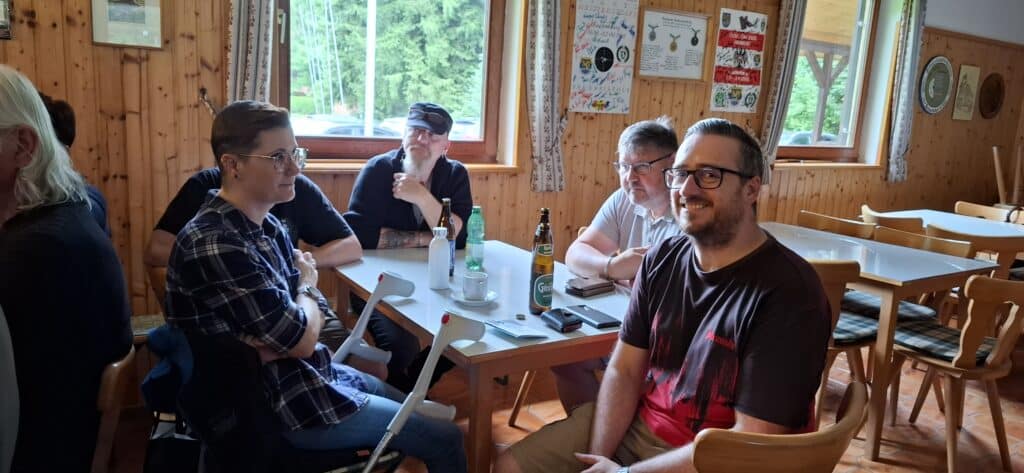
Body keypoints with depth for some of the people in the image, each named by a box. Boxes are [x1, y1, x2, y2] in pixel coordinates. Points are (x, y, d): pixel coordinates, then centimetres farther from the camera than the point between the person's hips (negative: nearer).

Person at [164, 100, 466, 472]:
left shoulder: (266, 225, 3)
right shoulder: (215, 245, -28)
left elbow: (307, 314, 2)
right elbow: (303, 340, -23)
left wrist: (280, 340, -20)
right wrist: (307, 285, -3)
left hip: (304, 373, 9)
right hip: (279, 401, -9)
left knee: (416, 412, 21)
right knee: (446, 440, -2)